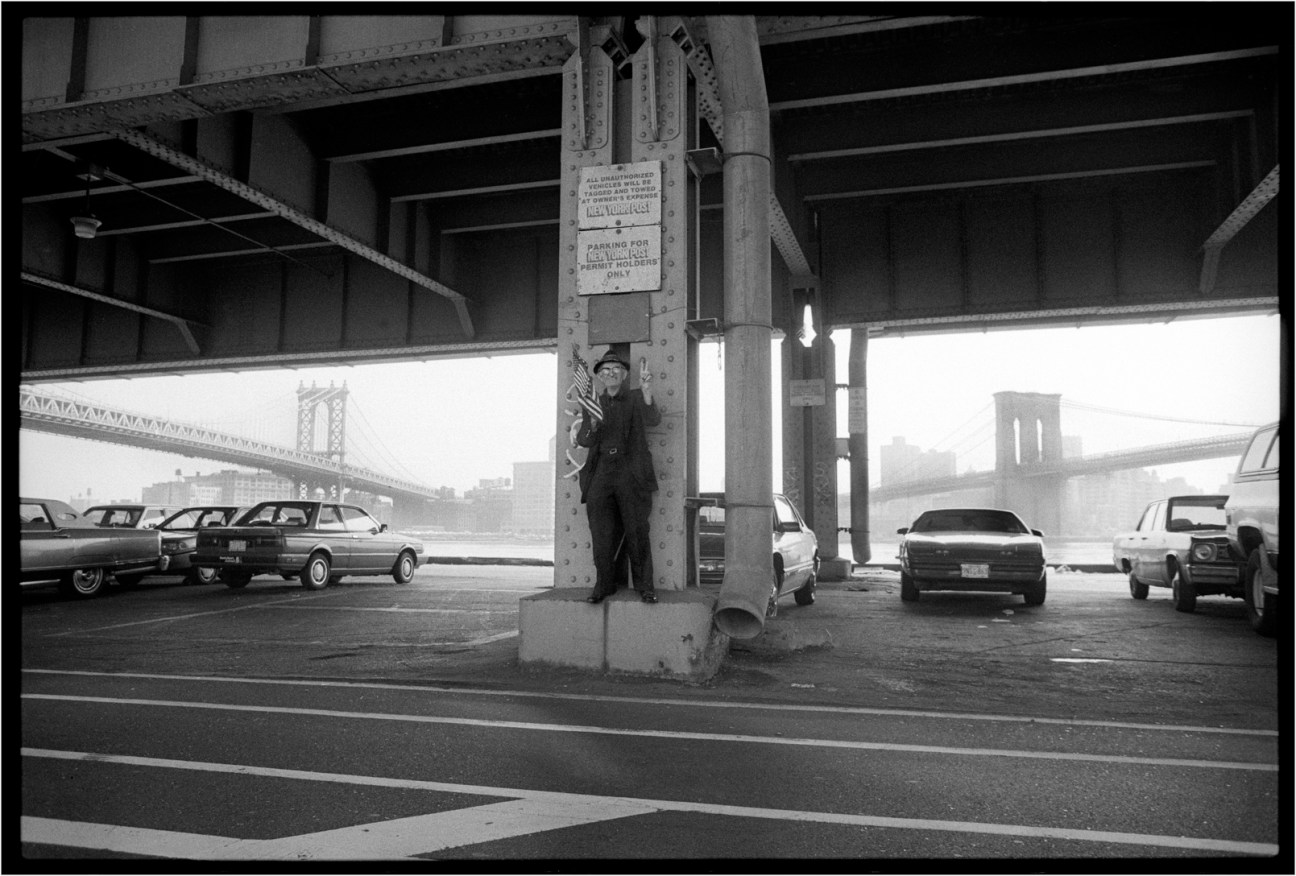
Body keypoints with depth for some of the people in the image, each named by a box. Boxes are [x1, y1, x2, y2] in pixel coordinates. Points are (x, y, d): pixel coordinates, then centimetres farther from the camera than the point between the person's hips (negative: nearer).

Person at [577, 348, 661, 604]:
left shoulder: (636, 399, 6)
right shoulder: (593, 405, 15)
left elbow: (653, 420, -14)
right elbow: (584, 441, 3)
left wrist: (647, 393, -34)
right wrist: (592, 425, -20)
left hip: (631, 474, -2)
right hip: (601, 475, 3)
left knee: (637, 532, -4)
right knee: (601, 535, -1)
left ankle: (644, 586, 6)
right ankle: (604, 585, 9)